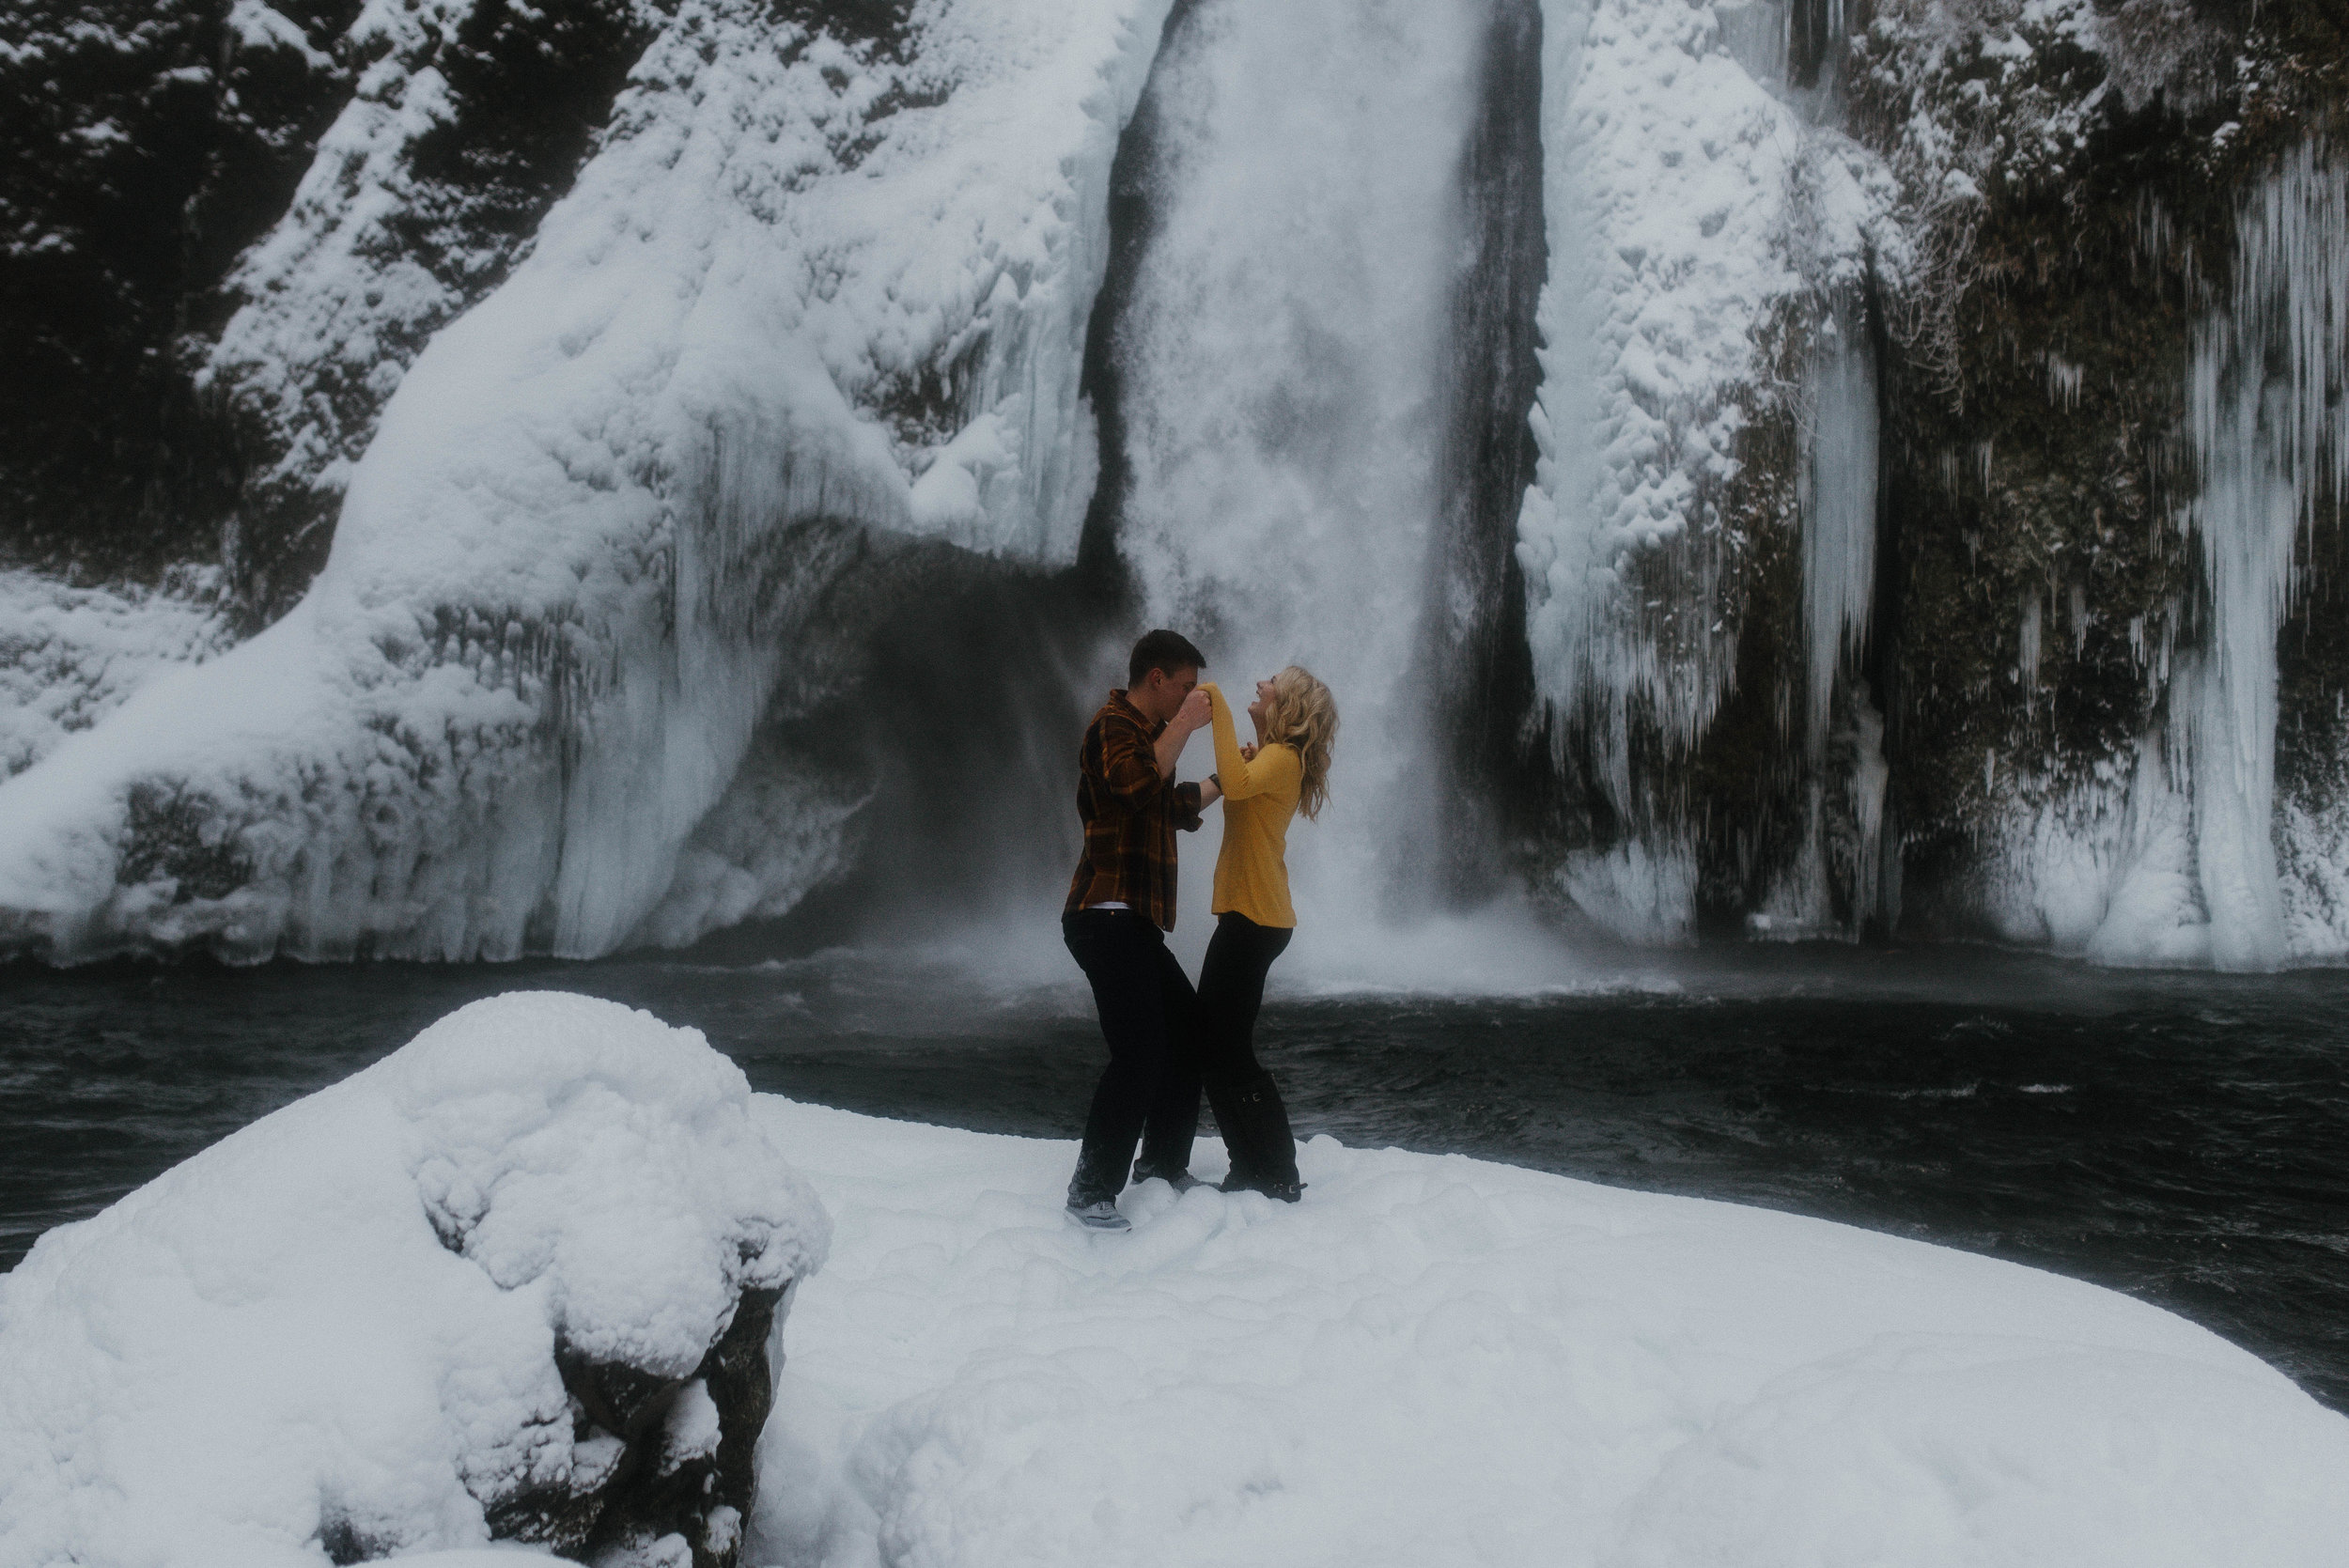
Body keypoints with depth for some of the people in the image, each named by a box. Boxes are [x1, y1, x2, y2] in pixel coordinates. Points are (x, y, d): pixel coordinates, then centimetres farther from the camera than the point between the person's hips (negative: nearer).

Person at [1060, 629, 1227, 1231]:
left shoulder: (1145, 732, 24)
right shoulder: (1113, 726, -8)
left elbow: (1176, 807, 37)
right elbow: (1138, 785, -28)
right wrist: (1184, 726, -20)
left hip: (1135, 922, 11)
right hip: (1107, 916, -11)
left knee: (1187, 1030, 14)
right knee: (1139, 1053, -16)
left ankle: (1163, 1164, 25)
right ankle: (1092, 1189, -8)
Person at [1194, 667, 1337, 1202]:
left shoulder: (1281, 756, -14)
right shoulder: (1265, 757, 17)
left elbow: (1238, 785, -34)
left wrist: (1220, 711, -28)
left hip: (1255, 919, -10)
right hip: (1249, 916, 10)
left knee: (1223, 1054, -6)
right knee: (1219, 1050, 14)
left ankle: (1277, 1180, 2)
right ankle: (1256, 1172, 22)